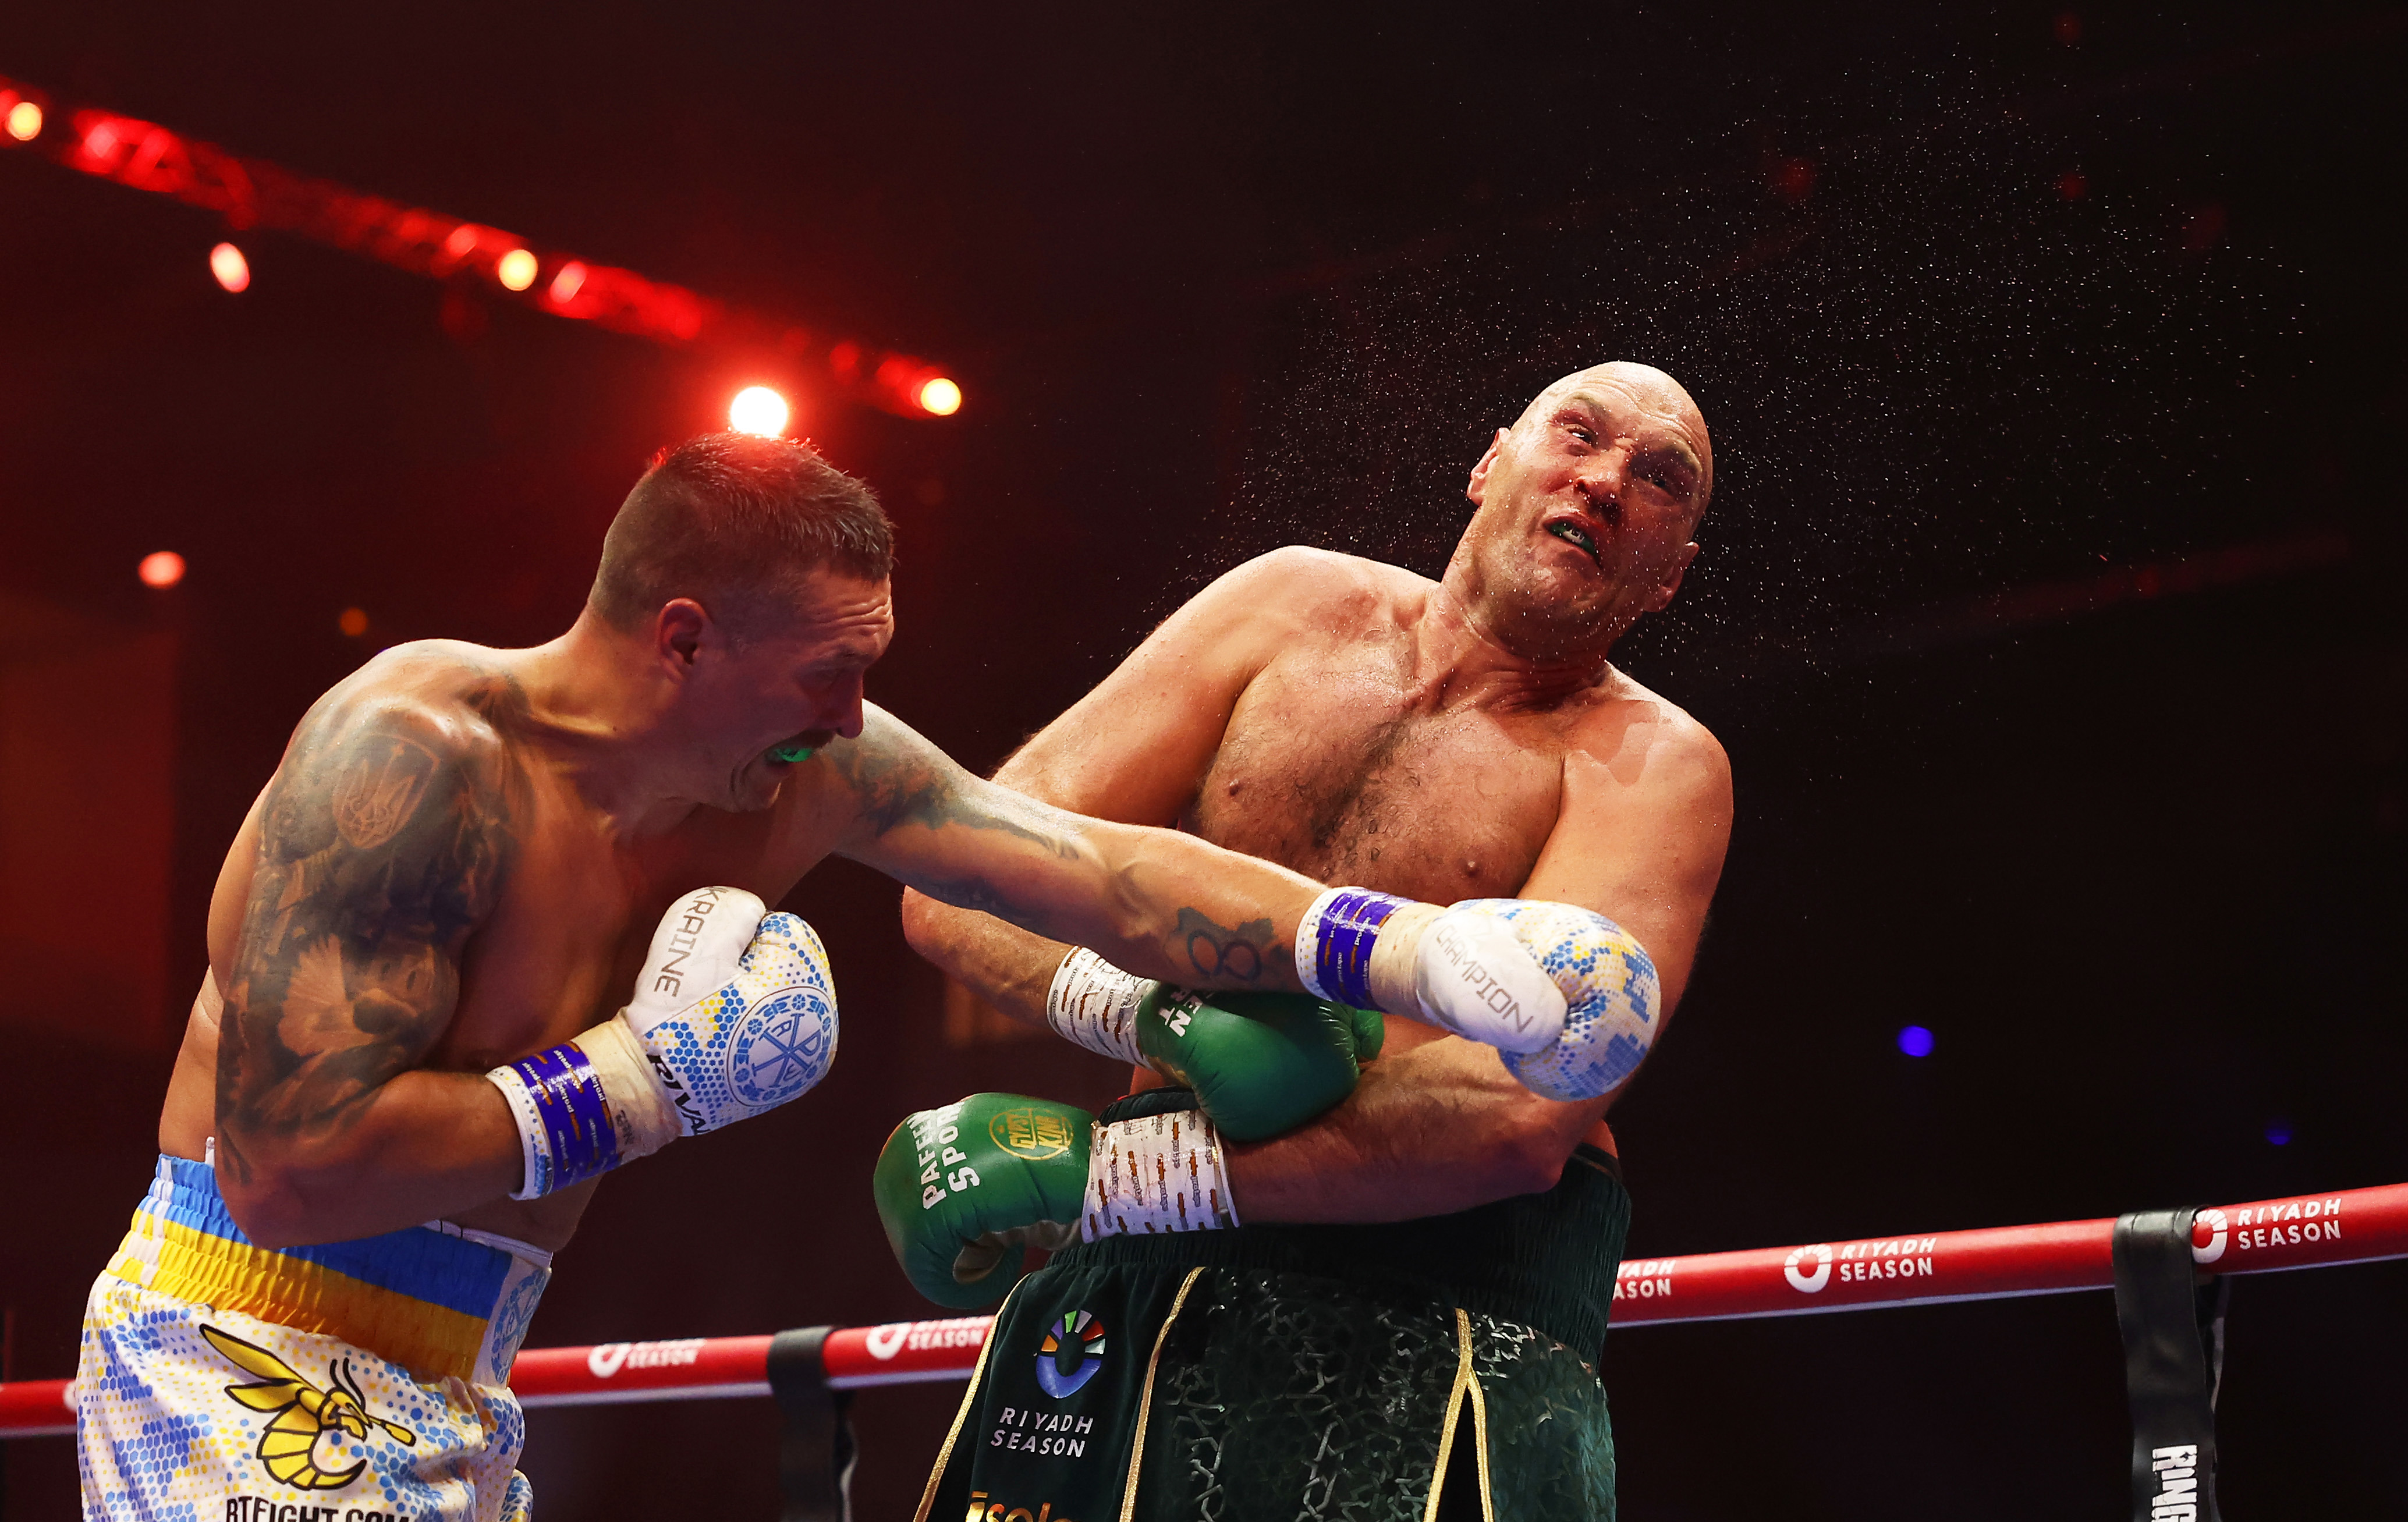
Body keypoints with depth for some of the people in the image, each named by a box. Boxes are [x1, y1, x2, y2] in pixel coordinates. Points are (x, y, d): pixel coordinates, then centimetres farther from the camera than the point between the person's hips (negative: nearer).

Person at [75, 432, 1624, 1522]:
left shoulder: (816, 770, -2)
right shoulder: (417, 757, -23)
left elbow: (1113, 872, -1)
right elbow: (288, 1165, -28)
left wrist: (1410, 946, -11)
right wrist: (650, 1077, -24)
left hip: (455, 1387, 8)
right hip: (256, 1374, -8)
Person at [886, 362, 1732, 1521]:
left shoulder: (1652, 764, -1)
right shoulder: (1295, 606, 10)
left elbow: (1520, 1109, -18)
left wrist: (1093, 1165, -20)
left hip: (1443, 1326, -3)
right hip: (1132, 1295, 3)